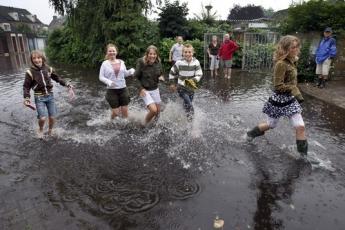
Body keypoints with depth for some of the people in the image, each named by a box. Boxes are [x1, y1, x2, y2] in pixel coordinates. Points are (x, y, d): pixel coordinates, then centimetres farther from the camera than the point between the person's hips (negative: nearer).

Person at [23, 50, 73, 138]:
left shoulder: (48, 69, -3)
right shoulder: (30, 72, -12)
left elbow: (57, 78, 12)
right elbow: (26, 86, -6)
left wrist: (66, 84, 2)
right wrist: (26, 98, -19)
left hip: (50, 96, 3)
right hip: (39, 98, -3)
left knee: (52, 117, 5)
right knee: (43, 118, -16)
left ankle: (50, 131, 35)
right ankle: (40, 129, 18)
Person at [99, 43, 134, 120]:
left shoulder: (121, 62, 6)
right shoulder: (105, 63, -3)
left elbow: (125, 73, 14)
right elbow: (101, 77, -2)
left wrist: (131, 71, -6)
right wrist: (108, 81, -20)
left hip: (123, 89, 3)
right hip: (112, 90, -3)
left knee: (125, 111, 4)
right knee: (116, 112, 1)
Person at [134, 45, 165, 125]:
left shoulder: (158, 63, -6)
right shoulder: (141, 63, -17)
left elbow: (161, 74, 9)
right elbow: (136, 77, -10)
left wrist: (161, 77, -14)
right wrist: (141, 88, -17)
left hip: (155, 89, 5)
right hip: (145, 90, -5)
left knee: (158, 111, 11)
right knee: (153, 110, -18)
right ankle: (145, 124, 11)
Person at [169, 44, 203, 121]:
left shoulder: (196, 62, -11)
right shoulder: (179, 63, -13)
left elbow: (199, 74, -12)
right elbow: (172, 73, 0)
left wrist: (193, 81, -30)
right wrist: (172, 83, 6)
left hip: (191, 87, 2)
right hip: (181, 88, -2)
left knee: (187, 104, 20)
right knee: (189, 104, -18)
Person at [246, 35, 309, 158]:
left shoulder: (291, 61, 5)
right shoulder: (281, 63, -22)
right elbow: (278, 86, -24)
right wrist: (294, 89, -21)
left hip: (290, 99, 7)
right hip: (279, 100, -7)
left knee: (300, 126, 1)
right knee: (270, 125, 12)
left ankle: (303, 153, 14)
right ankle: (251, 133, 38)